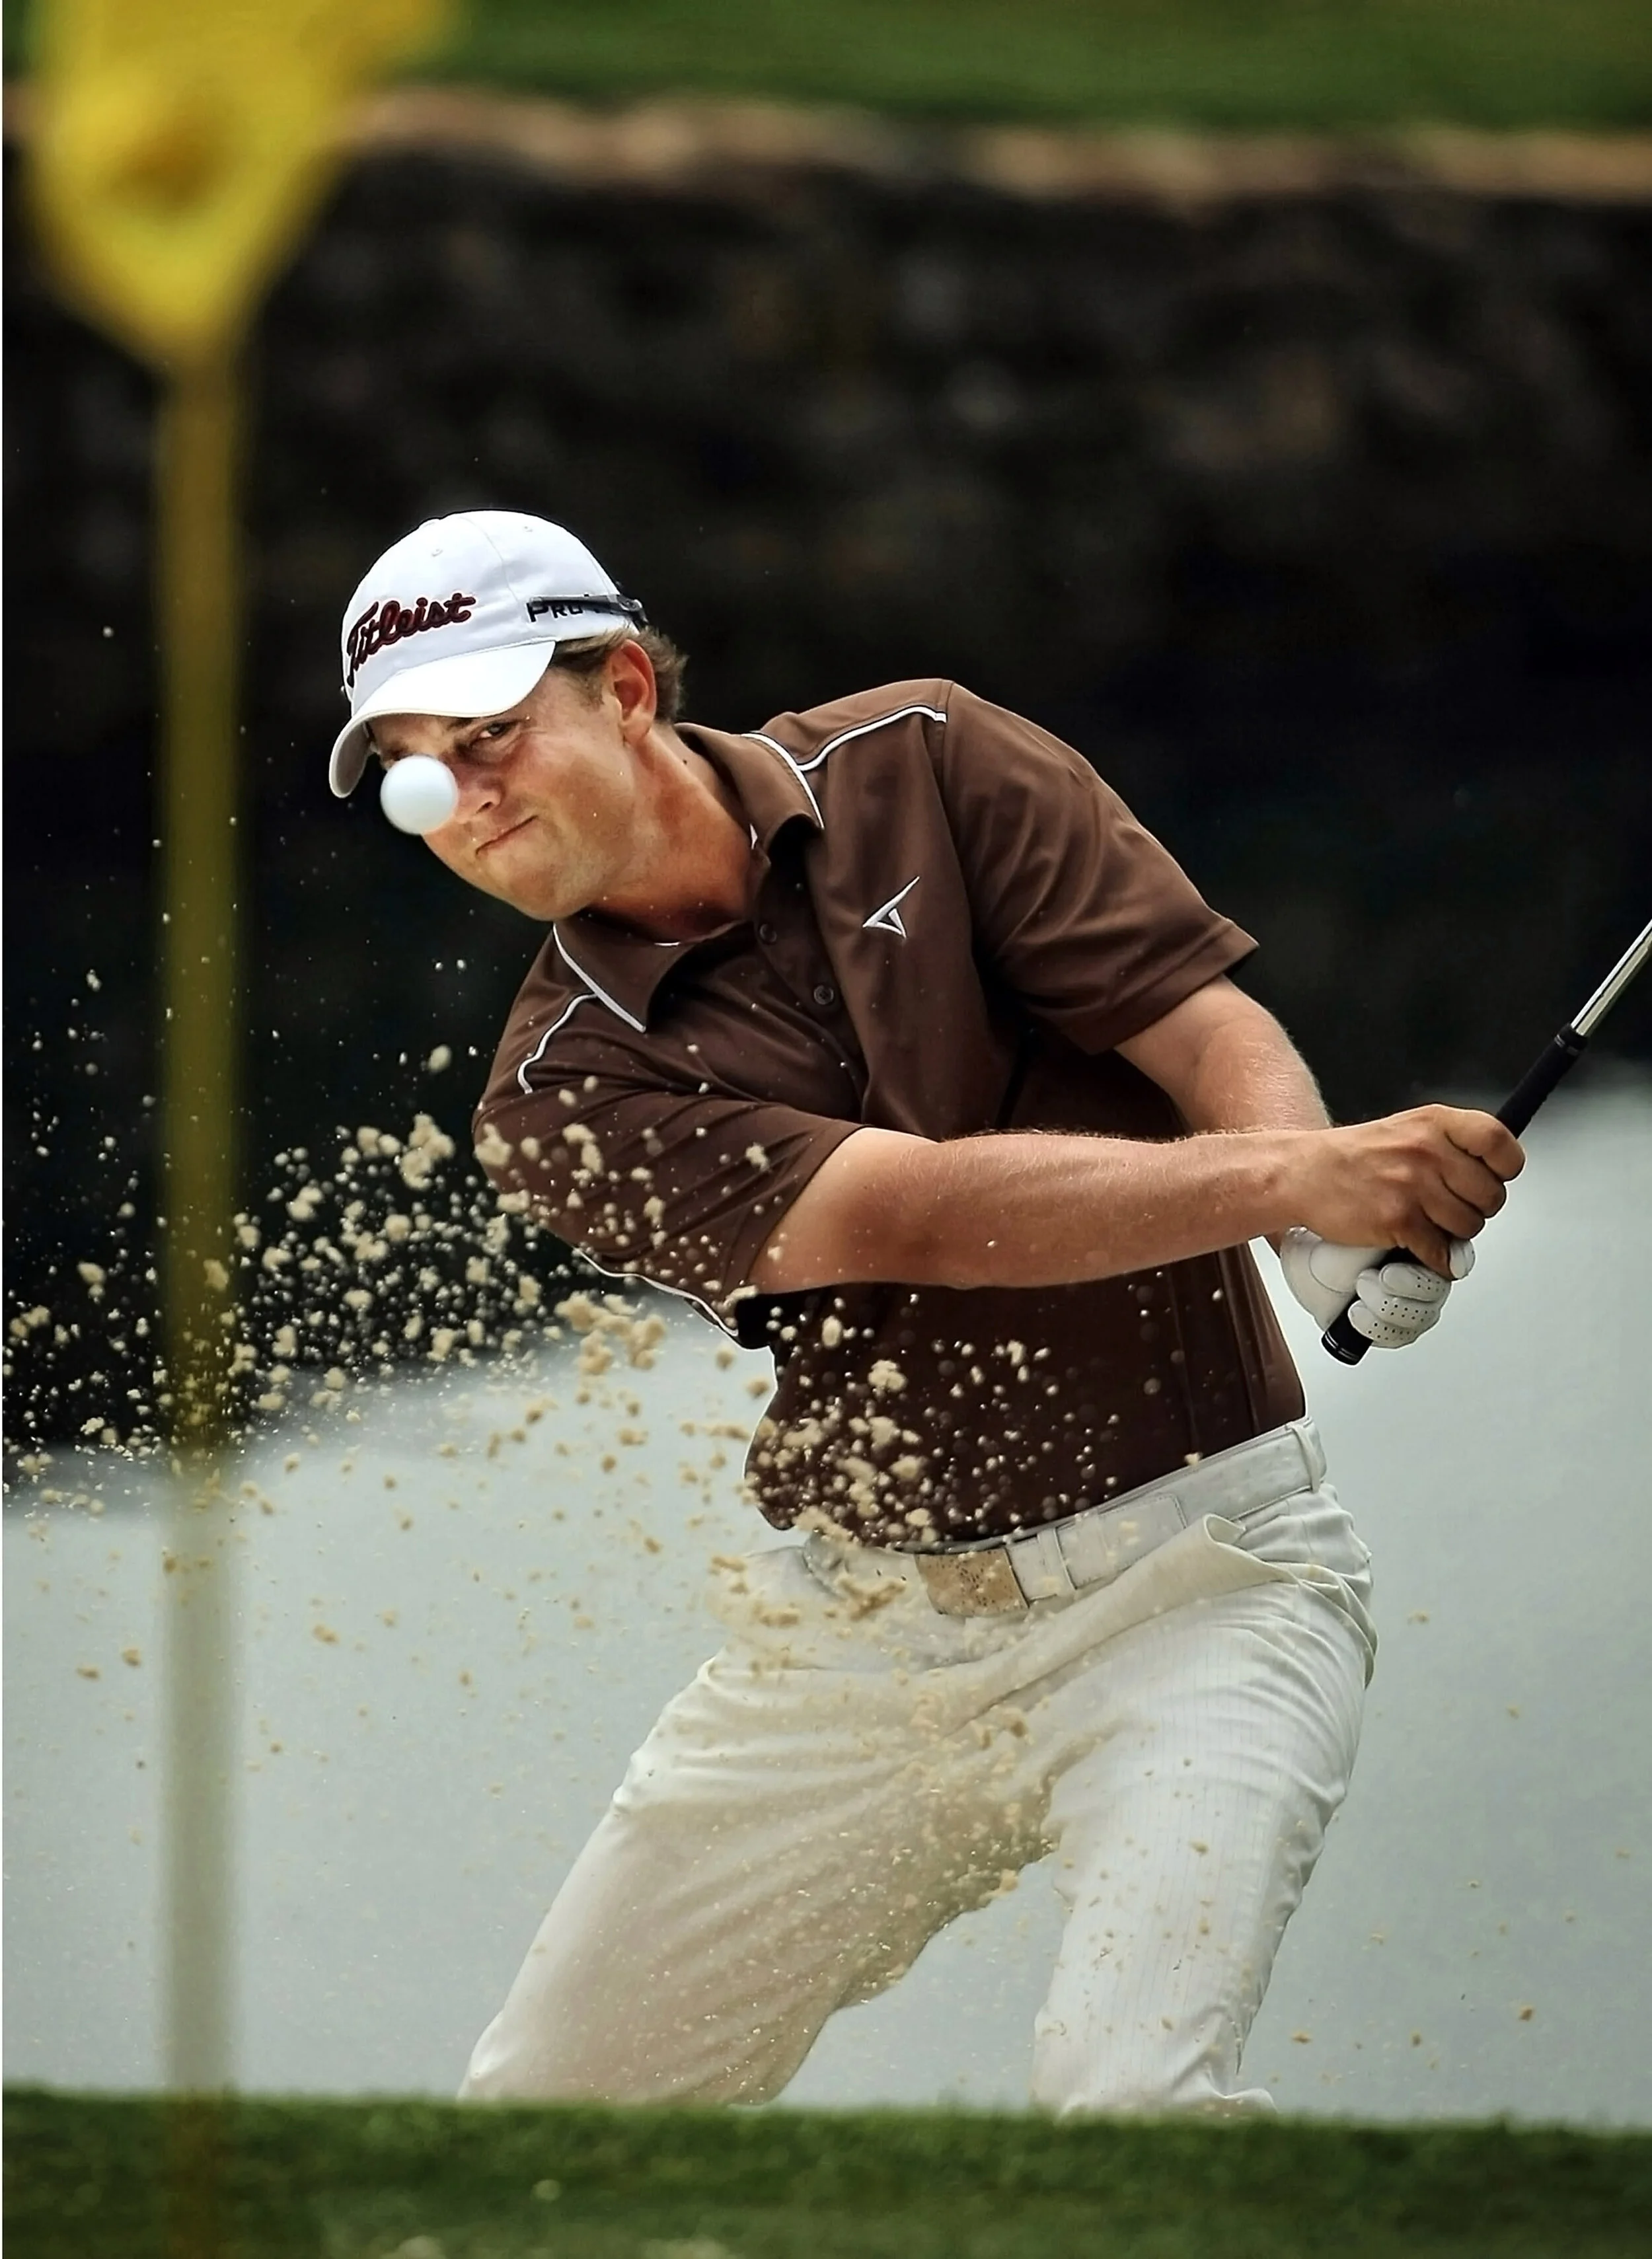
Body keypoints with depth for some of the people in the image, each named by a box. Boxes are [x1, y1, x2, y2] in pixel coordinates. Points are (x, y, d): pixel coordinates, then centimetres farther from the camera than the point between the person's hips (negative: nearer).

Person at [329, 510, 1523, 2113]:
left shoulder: (920, 768, -3)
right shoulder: (566, 1097, -6)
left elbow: (1210, 1029, -9)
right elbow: (934, 1214, -20)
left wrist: (1340, 1227, -32)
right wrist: (1293, 1175, -34)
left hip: (1187, 1574, -3)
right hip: (853, 1621, 3)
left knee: (1129, 2103, -25)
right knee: (540, 2118, 8)